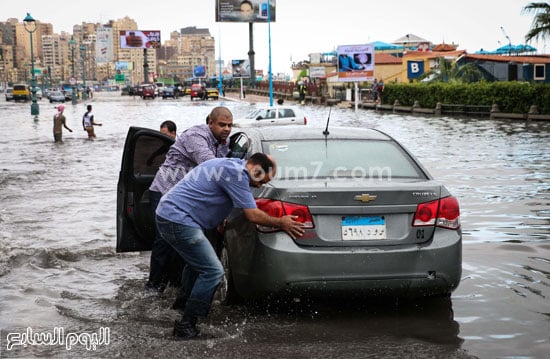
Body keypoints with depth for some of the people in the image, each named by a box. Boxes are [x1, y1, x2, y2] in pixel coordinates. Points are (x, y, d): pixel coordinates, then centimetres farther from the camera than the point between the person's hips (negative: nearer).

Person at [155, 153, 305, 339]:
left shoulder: (230, 164, 15)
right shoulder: (236, 173, -14)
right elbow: (253, 215, -11)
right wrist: (280, 223, 1)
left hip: (167, 212, 11)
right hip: (179, 220, -11)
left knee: (196, 264, 28)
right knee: (212, 271, -10)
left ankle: (184, 307, 39)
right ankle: (185, 327, -5)